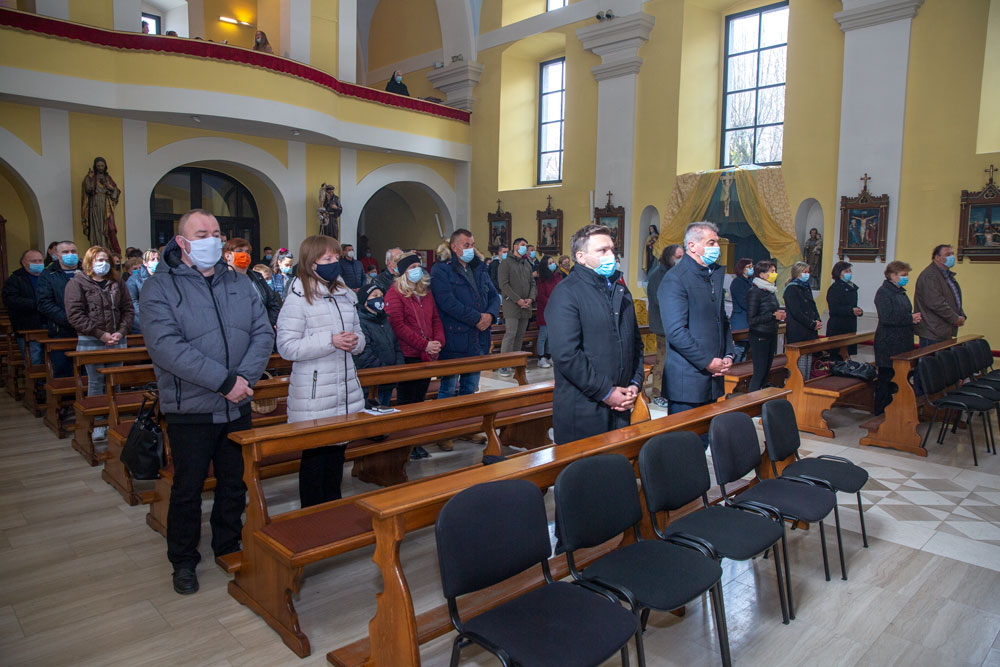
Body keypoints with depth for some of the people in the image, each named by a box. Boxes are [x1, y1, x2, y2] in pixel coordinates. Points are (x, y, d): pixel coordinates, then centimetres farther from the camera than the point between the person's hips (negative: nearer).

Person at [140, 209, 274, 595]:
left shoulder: (239, 285, 8)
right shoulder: (159, 288, -8)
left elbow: (263, 333, 0)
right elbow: (166, 346, -21)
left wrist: (245, 379, -16)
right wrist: (224, 382, -24)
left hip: (238, 407, 4)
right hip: (190, 409, -4)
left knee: (235, 483, 16)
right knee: (188, 488, 9)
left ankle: (229, 547, 35)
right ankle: (183, 561, 28)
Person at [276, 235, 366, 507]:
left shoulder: (345, 296, 12)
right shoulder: (298, 299, -9)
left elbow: (359, 334, 21)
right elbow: (286, 347, -16)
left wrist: (355, 341, -3)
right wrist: (330, 341, -21)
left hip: (346, 392, 7)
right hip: (313, 396, -6)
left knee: (338, 452, 15)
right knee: (314, 457, 3)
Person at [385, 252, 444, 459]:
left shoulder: (425, 292, 15)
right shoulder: (395, 293, -7)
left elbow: (436, 319, 16)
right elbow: (398, 325, -16)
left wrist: (438, 342, -3)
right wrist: (424, 345, -18)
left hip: (427, 356, 7)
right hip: (407, 356, -7)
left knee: (419, 399, 12)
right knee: (406, 401, 1)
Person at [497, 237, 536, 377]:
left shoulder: (527, 264, 19)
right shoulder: (506, 262, -2)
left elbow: (532, 283, 18)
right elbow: (504, 284, -10)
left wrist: (531, 298, -2)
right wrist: (518, 300, -16)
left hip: (525, 306, 6)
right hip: (511, 304, -6)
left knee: (520, 335, 8)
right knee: (510, 334, -11)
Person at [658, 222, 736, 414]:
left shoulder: (716, 274, 15)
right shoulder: (675, 279, -13)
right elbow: (675, 332, -20)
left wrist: (728, 355, 7)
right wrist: (708, 362, -16)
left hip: (713, 377, 8)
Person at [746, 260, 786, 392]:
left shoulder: (771, 290, 11)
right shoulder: (754, 291, -14)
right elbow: (751, 320, -17)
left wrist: (780, 313, 5)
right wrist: (773, 316, -18)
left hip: (771, 335, 8)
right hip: (759, 337, -8)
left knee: (766, 371, 11)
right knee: (759, 372, -5)